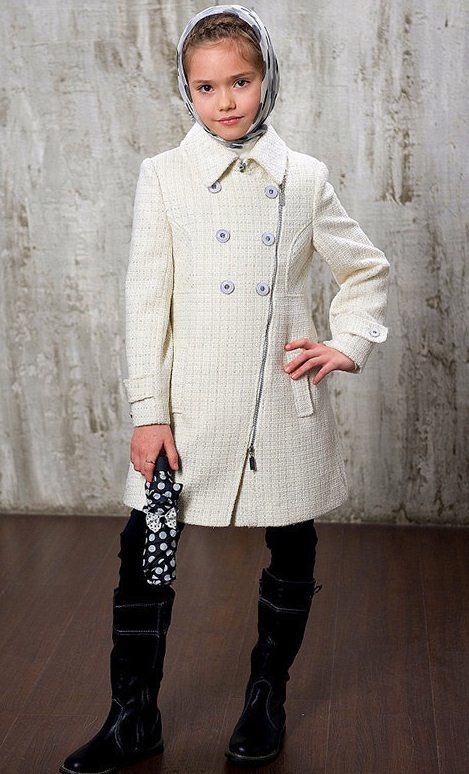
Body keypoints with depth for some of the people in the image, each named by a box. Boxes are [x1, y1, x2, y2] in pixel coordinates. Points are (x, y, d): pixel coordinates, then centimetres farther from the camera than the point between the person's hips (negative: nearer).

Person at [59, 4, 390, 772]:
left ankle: (267, 698, 35)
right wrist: (148, 412, -7)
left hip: (285, 400, 2)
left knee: (293, 551, 12)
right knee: (144, 552, 0)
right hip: (192, 401, -1)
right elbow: (147, 298, -3)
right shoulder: (164, 176, 0)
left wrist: (349, 342, -3)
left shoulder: (306, 177, 4)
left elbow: (368, 269, 14)